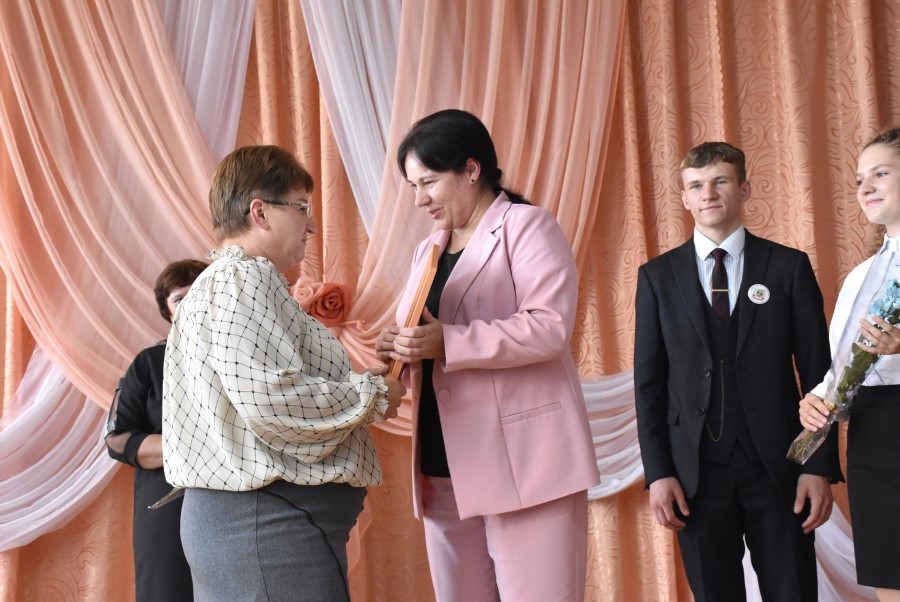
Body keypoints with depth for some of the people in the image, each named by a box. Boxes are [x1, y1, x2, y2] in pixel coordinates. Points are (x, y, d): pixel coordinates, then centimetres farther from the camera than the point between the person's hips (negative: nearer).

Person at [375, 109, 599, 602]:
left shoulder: (527, 226, -3)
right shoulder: (429, 250, 18)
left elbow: (550, 326, -16)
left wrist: (448, 342, -23)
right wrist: (400, 348, -1)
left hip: (523, 461, -7)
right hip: (444, 467, 7)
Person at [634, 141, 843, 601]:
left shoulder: (789, 267, 4)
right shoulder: (658, 276, 6)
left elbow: (817, 373, 2)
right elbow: (649, 381, 4)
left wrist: (821, 466, -4)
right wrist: (658, 472, -3)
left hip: (777, 465, 0)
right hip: (697, 468, 1)